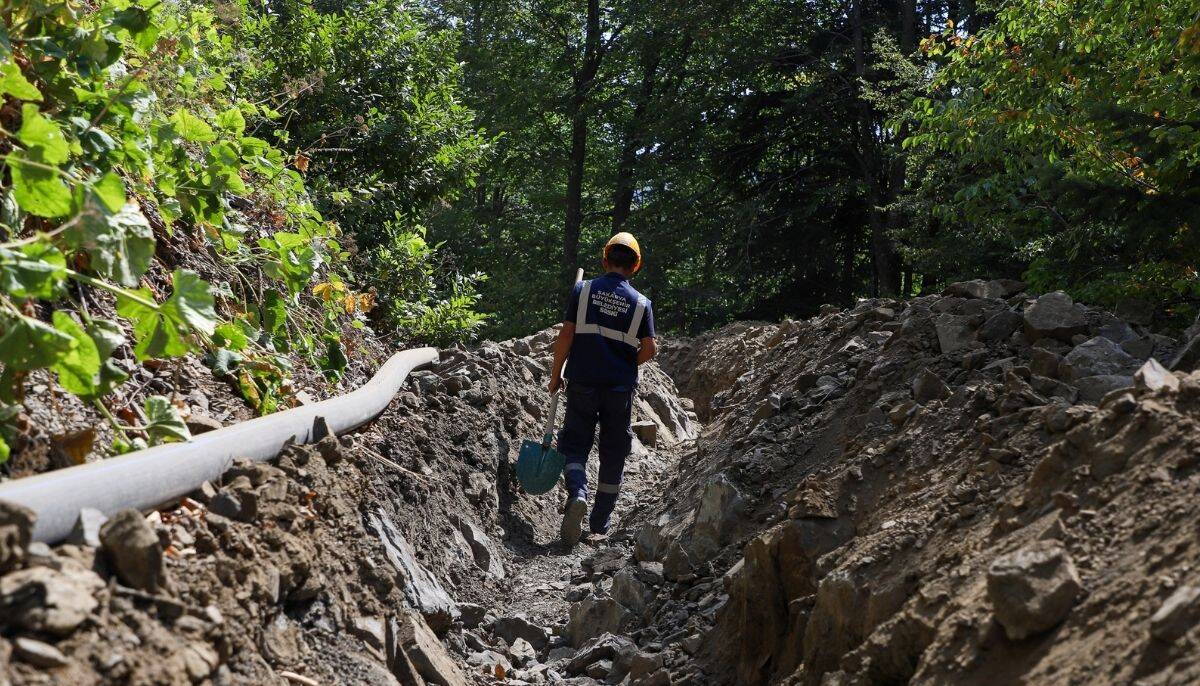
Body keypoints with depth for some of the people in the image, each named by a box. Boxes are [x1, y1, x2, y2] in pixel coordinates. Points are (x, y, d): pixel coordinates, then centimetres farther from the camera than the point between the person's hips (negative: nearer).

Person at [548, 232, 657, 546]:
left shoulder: (582, 291, -2)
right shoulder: (641, 303, 0)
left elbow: (566, 335, -5)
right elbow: (649, 349, -1)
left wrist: (556, 374, 4)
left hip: (582, 382, -1)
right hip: (620, 387, 1)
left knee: (575, 442, 9)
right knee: (613, 452, 12)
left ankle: (577, 493, -20)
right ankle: (600, 525, 18)